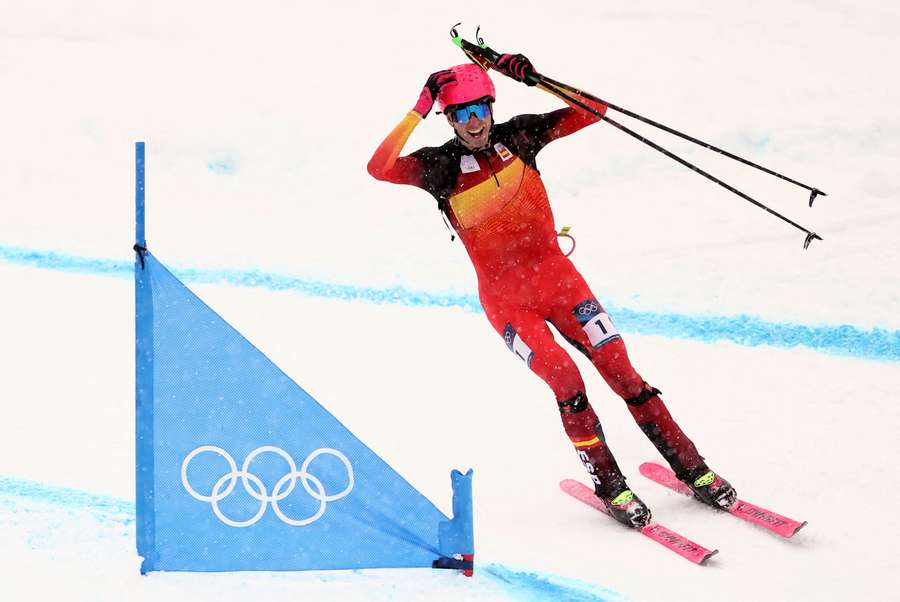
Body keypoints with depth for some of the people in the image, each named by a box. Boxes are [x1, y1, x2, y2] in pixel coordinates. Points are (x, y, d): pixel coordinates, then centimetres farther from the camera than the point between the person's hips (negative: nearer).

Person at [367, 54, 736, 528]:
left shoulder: (518, 137, -2)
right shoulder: (441, 166, -8)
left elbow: (592, 111, -5)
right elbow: (380, 169, -25)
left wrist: (535, 80, -16)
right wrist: (419, 110, -27)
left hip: (556, 275, 2)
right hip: (505, 301, -2)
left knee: (619, 368, -5)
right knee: (564, 378, -20)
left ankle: (690, 467, 5)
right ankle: (608, 484, -6)